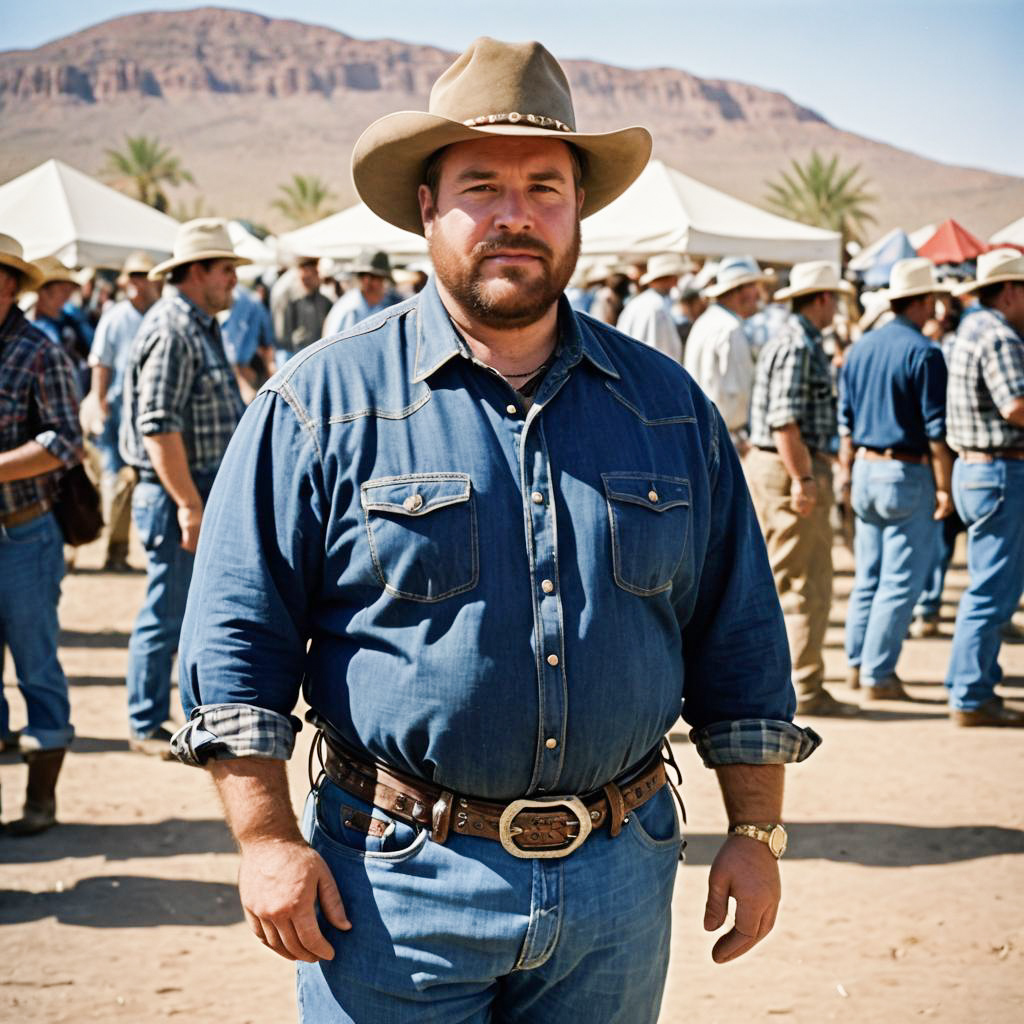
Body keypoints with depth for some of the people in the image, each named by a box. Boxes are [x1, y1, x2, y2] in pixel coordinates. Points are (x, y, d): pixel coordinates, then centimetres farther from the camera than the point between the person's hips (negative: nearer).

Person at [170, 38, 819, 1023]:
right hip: (396, 881, -3)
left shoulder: (669, 407, 7)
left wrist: (756, 832, 8)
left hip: (619, 880, 3)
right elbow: (238, 633, -4)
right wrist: (266, 838, -10)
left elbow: (739, 640, 11)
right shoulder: (324, 401, -3)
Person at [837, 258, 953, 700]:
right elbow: (937, 430, -14)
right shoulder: (924, 353, -13)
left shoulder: (859, 348, 9)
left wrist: (846, 472, 19)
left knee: (867, 576, 16)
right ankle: (878, 674, -1)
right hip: (908, 474, -7)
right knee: (900, 581, -2)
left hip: (866, 468, 7)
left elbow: (845, 419, 13)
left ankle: (857, 664, 20)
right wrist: (944, 486, -10)